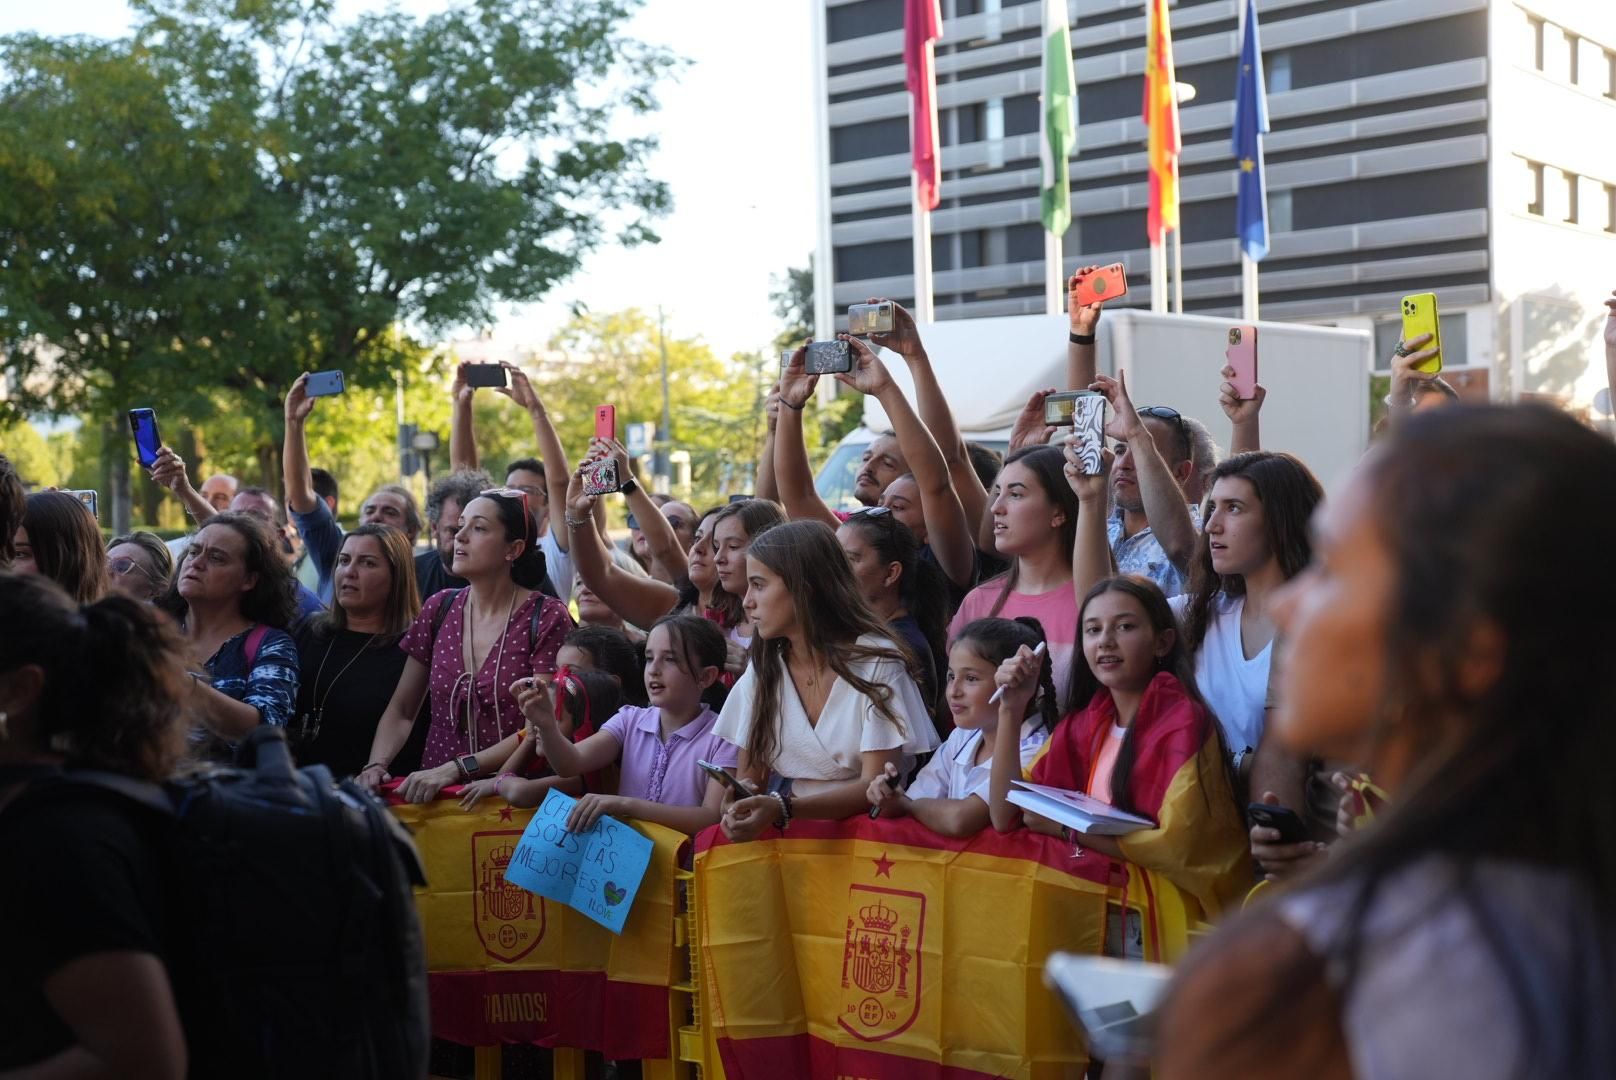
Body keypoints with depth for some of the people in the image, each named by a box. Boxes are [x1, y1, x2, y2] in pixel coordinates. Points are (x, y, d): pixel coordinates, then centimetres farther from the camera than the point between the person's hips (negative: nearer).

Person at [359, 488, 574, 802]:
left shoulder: (547, 617, -5)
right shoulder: (439, 609, 8)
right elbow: (401, 711, 12)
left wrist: (454, 769, -17)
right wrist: (376, 765, -7)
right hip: (435, 795, 4)